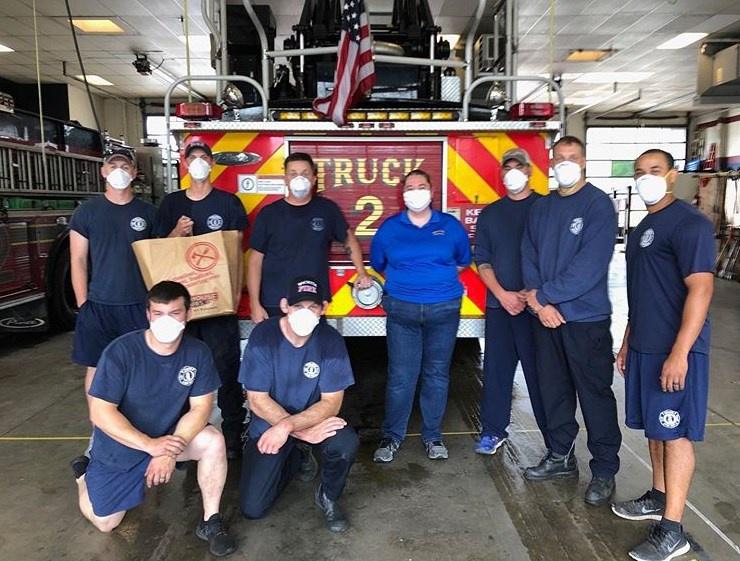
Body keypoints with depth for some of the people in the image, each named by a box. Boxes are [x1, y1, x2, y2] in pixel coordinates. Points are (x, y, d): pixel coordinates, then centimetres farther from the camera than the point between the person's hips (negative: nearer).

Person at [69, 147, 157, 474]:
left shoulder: (148, 212, 7)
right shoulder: (87, 211, 3)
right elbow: (78, 260, 1)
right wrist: (83, 306, -3)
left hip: (139, 306, 1)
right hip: (98, 306, 0)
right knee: (96, 370, 5)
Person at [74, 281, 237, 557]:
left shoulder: (197, 352, -15)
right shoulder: (120, 351, -24)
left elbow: (201, 407, -15)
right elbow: (100, 413, -23)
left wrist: (171, 449, -29)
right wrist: (150, 445, -29)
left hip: (171, 437, 2)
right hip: (120, 446, -1)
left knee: (214, 441, -25)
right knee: (104, 523, 6)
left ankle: (210, 521, -7)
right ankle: (86, 474, 36)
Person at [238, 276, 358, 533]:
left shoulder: (331, 340, -18)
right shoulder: (264, 335, -20)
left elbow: (331, 402, -18)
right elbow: (258, 400, -17)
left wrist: (288, 426, -33)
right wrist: (303, 433, -24)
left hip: (316, 419, 0)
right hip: (269, 423, 0)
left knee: (347, 443, -32)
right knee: (252, 508, -7)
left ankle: (328, 497, 2)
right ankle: (297, 457, 22)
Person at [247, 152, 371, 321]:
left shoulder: (327, 209, 2)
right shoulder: (269, 213, -1)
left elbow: (348, 238, 18)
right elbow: (255, 260, 0)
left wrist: (361, 273, 8)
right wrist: (255, 304, -6)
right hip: (275, 306, -1)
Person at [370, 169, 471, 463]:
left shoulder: (451, 226, 5)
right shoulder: (389, 228, 5)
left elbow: (462, 261, 19)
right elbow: (378, 264, 18)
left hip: (444, 309, 1)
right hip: (402, 309, 0)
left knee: (437, 374, 9)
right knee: (400, 376, -1)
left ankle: (433, 436, 22)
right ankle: (391, 436, 14)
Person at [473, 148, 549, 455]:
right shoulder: (489, 214, 13)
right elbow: (482, 260, 8)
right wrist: (503, 294, -6)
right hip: (499, 304, 3)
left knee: (539, 369, -1)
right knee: (496, 368, 6)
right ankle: (493, 431, 19)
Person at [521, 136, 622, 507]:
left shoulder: (598, 204, -8)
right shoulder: (541, 208, 10)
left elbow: (590, 264, -18)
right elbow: (529, 256, 6)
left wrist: (544, 294, -14)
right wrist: (539, 302, -8)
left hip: (586, 318, -5)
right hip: (546, 316, 6)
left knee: (595, 394, 4)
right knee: (554, 390, 15)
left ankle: (604, 470, 18)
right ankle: (560, 457, 31)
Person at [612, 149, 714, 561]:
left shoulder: (689, 223, -13)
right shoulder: (644, 227, 15)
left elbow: (701, 288, -21)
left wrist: (679, 353, -25)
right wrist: (628, 342, 20)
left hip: (674, 350, -9)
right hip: (645, 347, 9)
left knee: (676, 433, -2)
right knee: (655, 427, 17)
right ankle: (659, 497, 33)